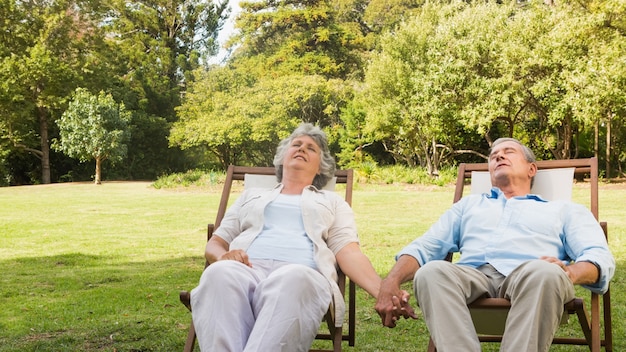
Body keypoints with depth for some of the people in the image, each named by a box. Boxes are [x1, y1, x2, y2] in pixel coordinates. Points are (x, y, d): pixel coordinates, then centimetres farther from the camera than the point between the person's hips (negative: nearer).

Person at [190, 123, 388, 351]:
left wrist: (383, 291, -8)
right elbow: (214, 243, 29)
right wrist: (222, 256, 1)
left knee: (293, 280, -42)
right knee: (220, 273, -38)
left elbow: (349, 252, 13)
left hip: (303, 276, -1)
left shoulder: (332, 202, 30)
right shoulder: (251, 196, 35)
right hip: (247, 271, 2)